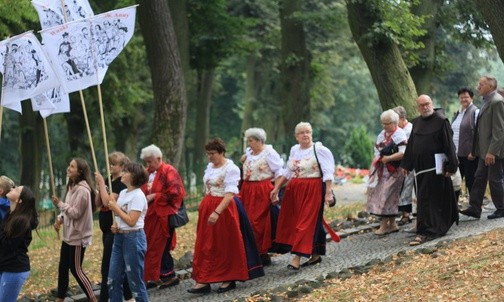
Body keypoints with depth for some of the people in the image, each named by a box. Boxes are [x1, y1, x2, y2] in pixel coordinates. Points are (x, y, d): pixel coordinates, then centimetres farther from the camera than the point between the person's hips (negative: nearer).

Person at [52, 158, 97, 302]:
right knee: (63, 267, 12)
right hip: (69, 235, 10)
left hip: (78, 236, -10)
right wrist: (60, 219, 0)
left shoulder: (82, 190, -20)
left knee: (76, 270, -3)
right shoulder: (72, 187, 11)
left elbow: (76, 213, -21)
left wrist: (59, 204, -17)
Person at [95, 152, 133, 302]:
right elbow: (98, 203, 10)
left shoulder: (122, 184, -14)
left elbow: (108, 202, -24)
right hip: (107, 230, 9)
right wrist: (99, 186, -5)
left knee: (107, 268, -6)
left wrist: (101, 183, -20)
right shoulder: (109, 180, 11)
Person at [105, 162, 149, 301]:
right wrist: (115, 225, 1)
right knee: (113, 279, 10)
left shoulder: (138, 196, -15)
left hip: (133, 238, -9)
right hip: (119, 237, 9)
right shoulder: (123, 193, 10)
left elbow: (131, 221, -20)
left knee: (135, 280, 0)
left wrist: (116, 208, -13)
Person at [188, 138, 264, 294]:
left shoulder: (231, 169, -15)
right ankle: (204, 281, 3)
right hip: (207, 208, 8)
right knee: (206, 245, 3)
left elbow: (230, 194, -23)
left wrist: (217, 212, -31)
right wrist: (205, 209, 15)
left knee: (227, 245, 2)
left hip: (225, 209, -8)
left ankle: (229, 280, 14)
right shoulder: (210, 166, 10)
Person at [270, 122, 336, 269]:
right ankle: (315, 255, 17)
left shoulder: (320, 150, -7)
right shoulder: (294, 150, 12)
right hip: (294, 189, 7)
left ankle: (297, 257, -10)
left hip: (313, 190, -7)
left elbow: (328, 173, -11)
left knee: (306, 222, -8)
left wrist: (328, 193, -19)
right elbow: (287, 172, 20)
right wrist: (276, 188, 17)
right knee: (291, 222, 7)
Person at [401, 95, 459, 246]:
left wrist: (451, 166, -15)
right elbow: (410, 144, 18)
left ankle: (425, 232, -8)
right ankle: (441, 226, 27)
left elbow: (449, 145, -11)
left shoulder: (441, 121, -9)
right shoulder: (417, 122, 11)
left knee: (426, 199, -10)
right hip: (420, 167, 7)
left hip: (434, 167, -7)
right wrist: (406, 164, 16)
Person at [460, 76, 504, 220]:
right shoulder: (487, 101, 14)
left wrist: (492, 152, -25)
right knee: (479, 178, 8)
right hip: (484, 151, 9)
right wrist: (474, 150, 18)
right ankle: (474, 209, 10)